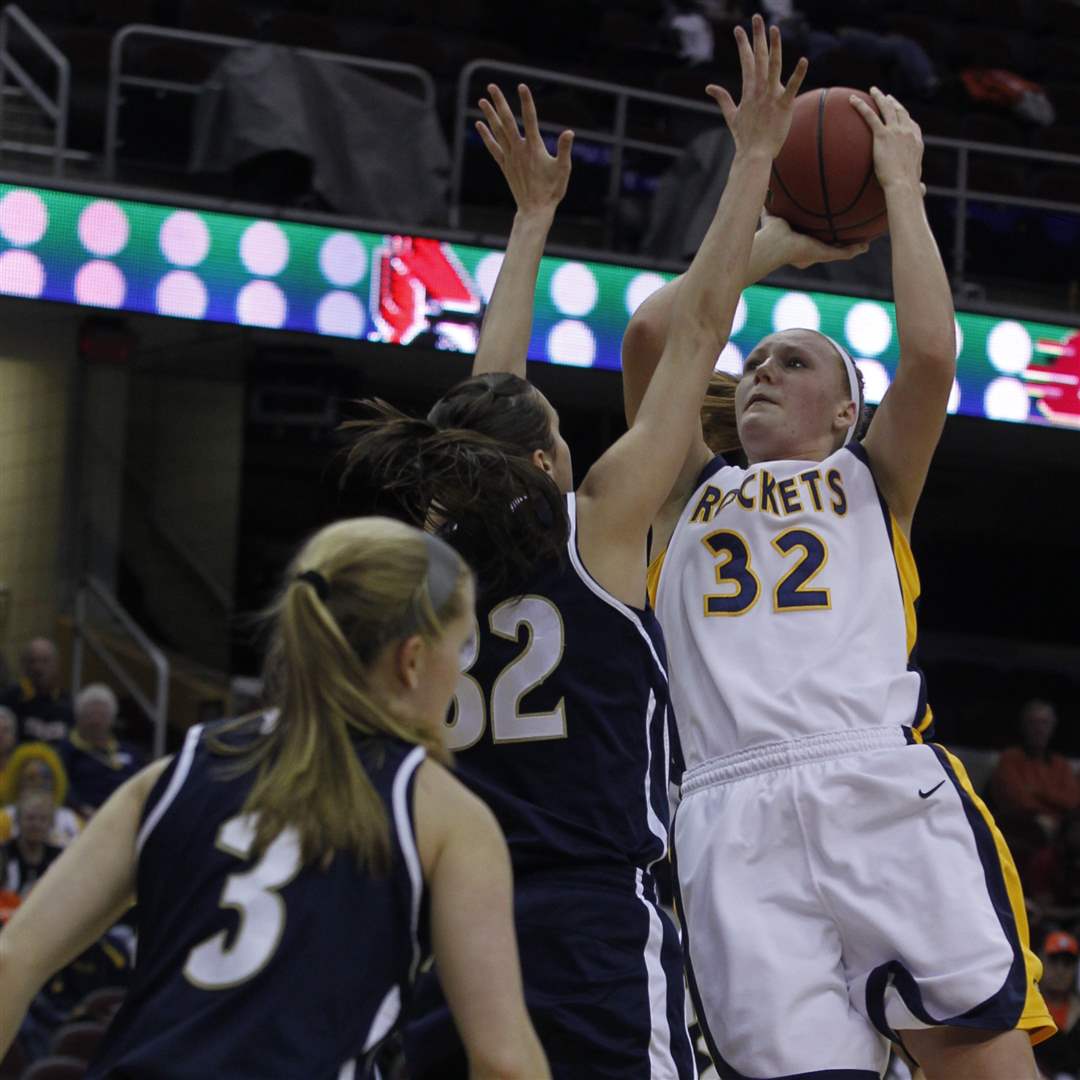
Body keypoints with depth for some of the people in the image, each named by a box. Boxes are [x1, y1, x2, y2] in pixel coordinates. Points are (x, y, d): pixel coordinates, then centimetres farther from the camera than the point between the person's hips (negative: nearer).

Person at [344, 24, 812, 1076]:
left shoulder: (437, 558, 12)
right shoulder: (598, 526, -1)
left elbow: (492, 387, 27)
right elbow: (698, 327, 4)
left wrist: (534, 212, 36)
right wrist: (754, 156, 11)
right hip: (594, 933, -6)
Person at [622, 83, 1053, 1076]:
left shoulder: (869, 480, 24)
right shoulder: (691, 491, 29)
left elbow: (930, 353, 6)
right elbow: (649, 338, 16)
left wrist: (901, 186, 15)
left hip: (885, 792, -1)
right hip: (734, 816, 1)